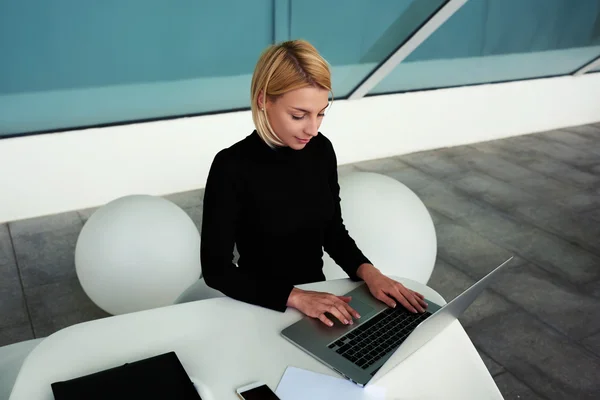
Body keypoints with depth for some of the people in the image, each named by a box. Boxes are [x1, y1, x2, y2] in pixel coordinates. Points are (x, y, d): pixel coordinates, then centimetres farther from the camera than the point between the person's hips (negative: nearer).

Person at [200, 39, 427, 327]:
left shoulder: (321, 151, -4)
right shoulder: (231, 167, -18)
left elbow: (333, 231, 7)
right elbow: (216, 269, -17)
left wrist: (368, 272, -11)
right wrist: (296, 297, -25)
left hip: (319, 295, 5)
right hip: (263, 308, -4)